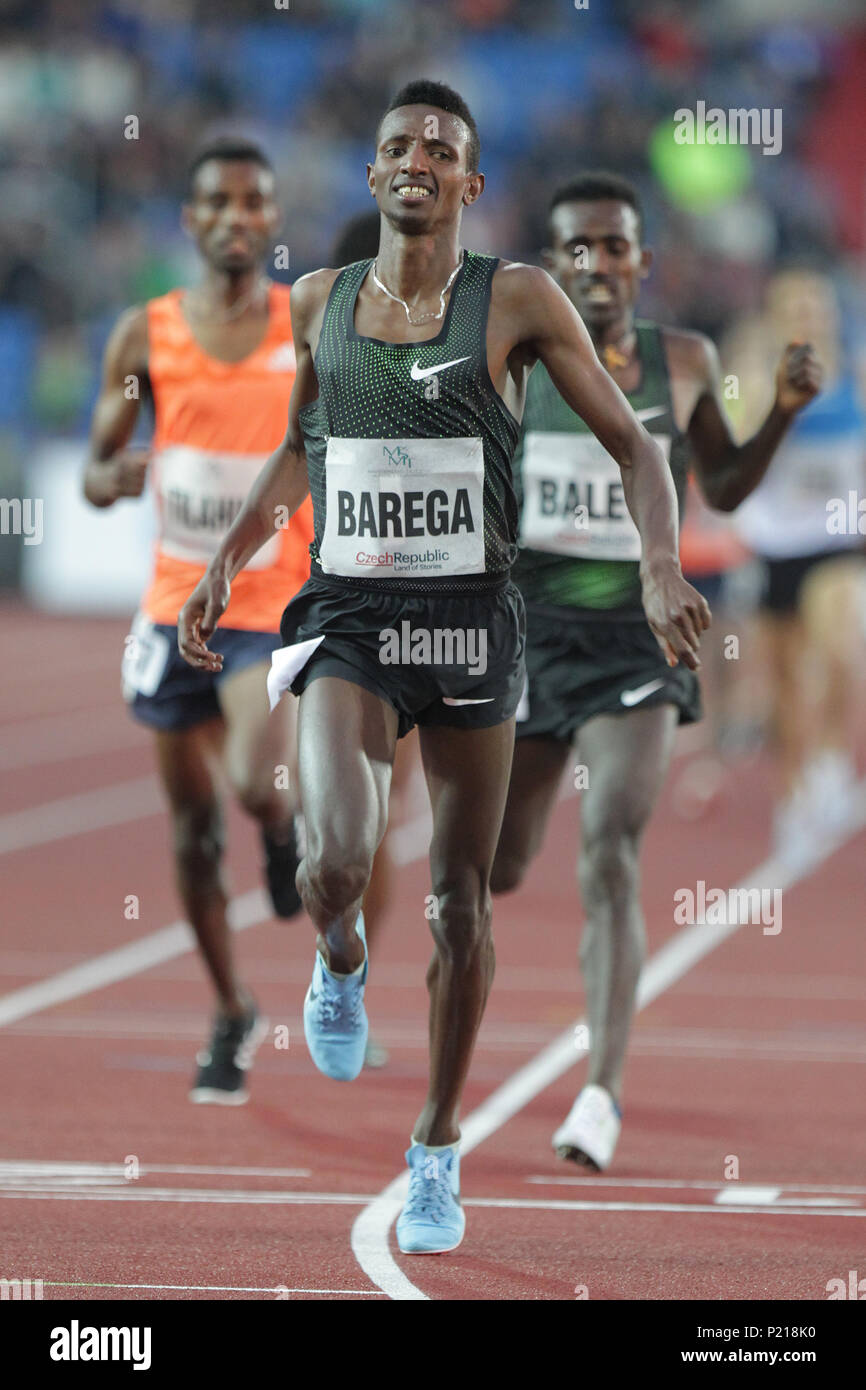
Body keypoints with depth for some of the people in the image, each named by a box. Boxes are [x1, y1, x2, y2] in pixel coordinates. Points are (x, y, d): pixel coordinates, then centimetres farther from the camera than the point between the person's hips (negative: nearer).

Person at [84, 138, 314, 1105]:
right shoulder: (148, 335, 1)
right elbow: (94, 479, 4)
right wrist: (116, 476, -18)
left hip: (279, 602, -2)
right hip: (176, 605, 3)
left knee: (258, 787, -24)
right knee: (193, 825, 7)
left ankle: (291, 823, 15)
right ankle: (231, 1018, 25)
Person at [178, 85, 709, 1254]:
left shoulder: (515, 301, -3)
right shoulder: (319, 303, 6)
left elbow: (633, 444, -1)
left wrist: (661, 568, -17)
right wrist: (225, 564, 14)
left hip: (471, 620, -1)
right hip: (347, 623, 1)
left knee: (461, 899, 6)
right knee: (338, 860, -23)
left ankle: (439, 1151, 23)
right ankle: (340, 964, 15)